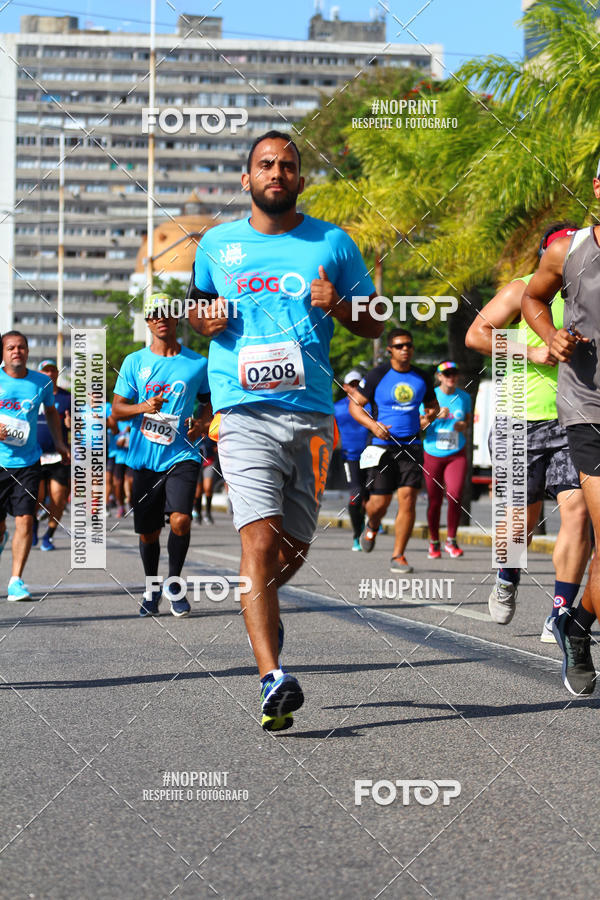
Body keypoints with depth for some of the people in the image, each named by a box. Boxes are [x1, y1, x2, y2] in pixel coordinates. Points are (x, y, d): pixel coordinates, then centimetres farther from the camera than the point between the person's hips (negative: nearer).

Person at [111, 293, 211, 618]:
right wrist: (144, 407, -16)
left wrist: (203, 424, -2)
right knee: (148, 532, 7)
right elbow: (116, 410, 3)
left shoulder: (197, 363, 5)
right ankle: (151, 589, 31)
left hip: (181, 455, -1)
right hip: (145, 458, 1)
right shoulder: (134, 362, 5)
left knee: (180, 520, -20)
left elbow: (210, 402, 19)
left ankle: (174, 583, 2)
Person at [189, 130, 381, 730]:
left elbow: (373, 326, 13)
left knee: (294, 545, 11)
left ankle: (257, 606, 45)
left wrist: (338, 305, -9)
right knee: (260, 539, -18)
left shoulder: (332, 244, 8)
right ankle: (272, 680, -25)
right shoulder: (217, 244, 10)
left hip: (311, 412, 2)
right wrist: (203, 320, 1)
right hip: (244, 412, -2)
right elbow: (194, 306, 25)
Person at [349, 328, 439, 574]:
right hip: (383, 445, -2)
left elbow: (433, 405, 25)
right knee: (380, 502, -1)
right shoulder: (377, 375, -2)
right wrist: (372, 424, -14)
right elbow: (355, 405, 2)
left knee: (408, 498, -10)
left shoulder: (422, 378, 9)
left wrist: (429, 416, 3)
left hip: (411, 445, 2)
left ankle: (398, 556, -2)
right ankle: (372, 526, 38)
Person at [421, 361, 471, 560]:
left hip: (457, 454, 1)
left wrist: (464, 426, -4)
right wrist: (435, 416, -20)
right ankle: (434, 542, 21)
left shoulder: (464, 397, 4)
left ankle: (451, 540, 0)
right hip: (433, 454, -1)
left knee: (455, 495, -16)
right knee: (434, 501, 4)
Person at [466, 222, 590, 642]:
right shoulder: (522, 290, 0)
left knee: (577, 508, -13)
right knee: (525, 515, 6)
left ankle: (559, 616, -9)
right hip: (522, 420, -2)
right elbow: (476, 334, -7)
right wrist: (532, 352, -15)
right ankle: (508, 579, 38)